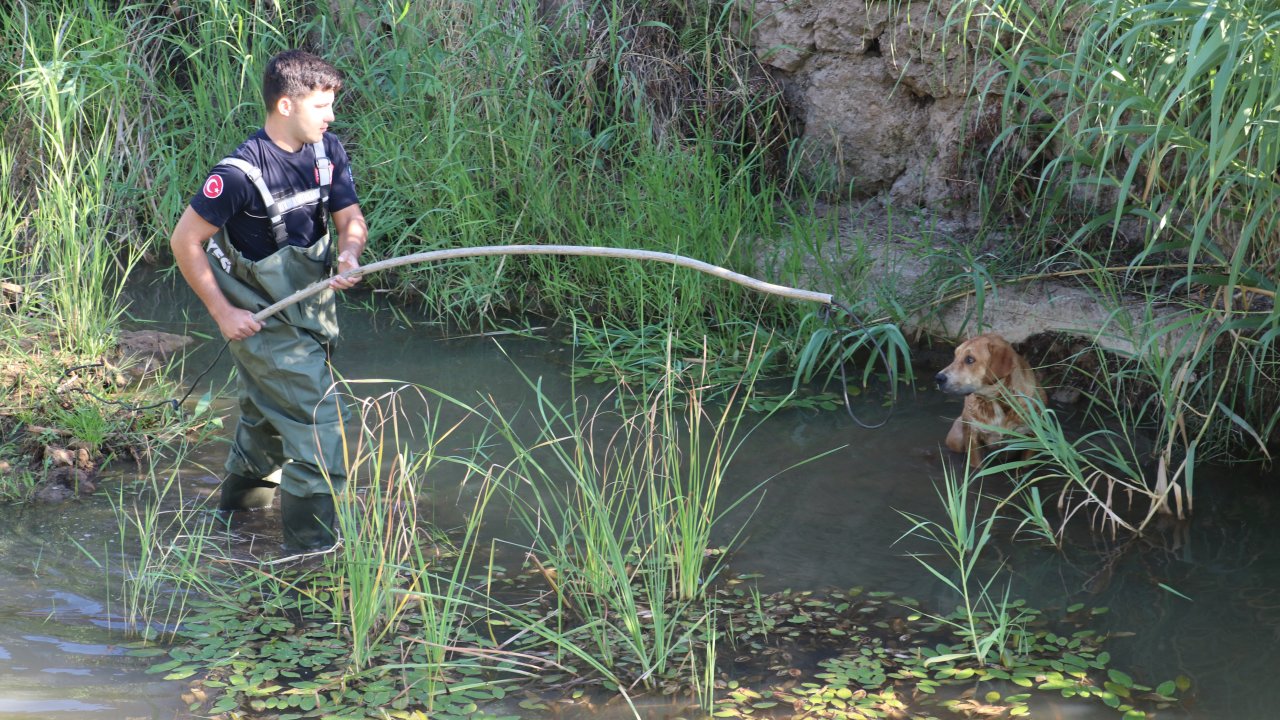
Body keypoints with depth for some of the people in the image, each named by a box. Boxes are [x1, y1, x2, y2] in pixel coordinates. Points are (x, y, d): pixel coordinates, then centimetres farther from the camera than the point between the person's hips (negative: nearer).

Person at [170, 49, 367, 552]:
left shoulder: (327, 151, -5)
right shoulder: (242, 172, -26)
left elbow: (350, 218, 3)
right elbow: (185, 241, -19)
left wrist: (349, 253, -21)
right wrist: (222, 312, -17)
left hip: (310, 309, 7)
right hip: (264, 320, -7)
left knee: (269, 412, 25)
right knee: (318, 420, -10)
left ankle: (241, 498, 49)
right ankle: (312, 544, -1)